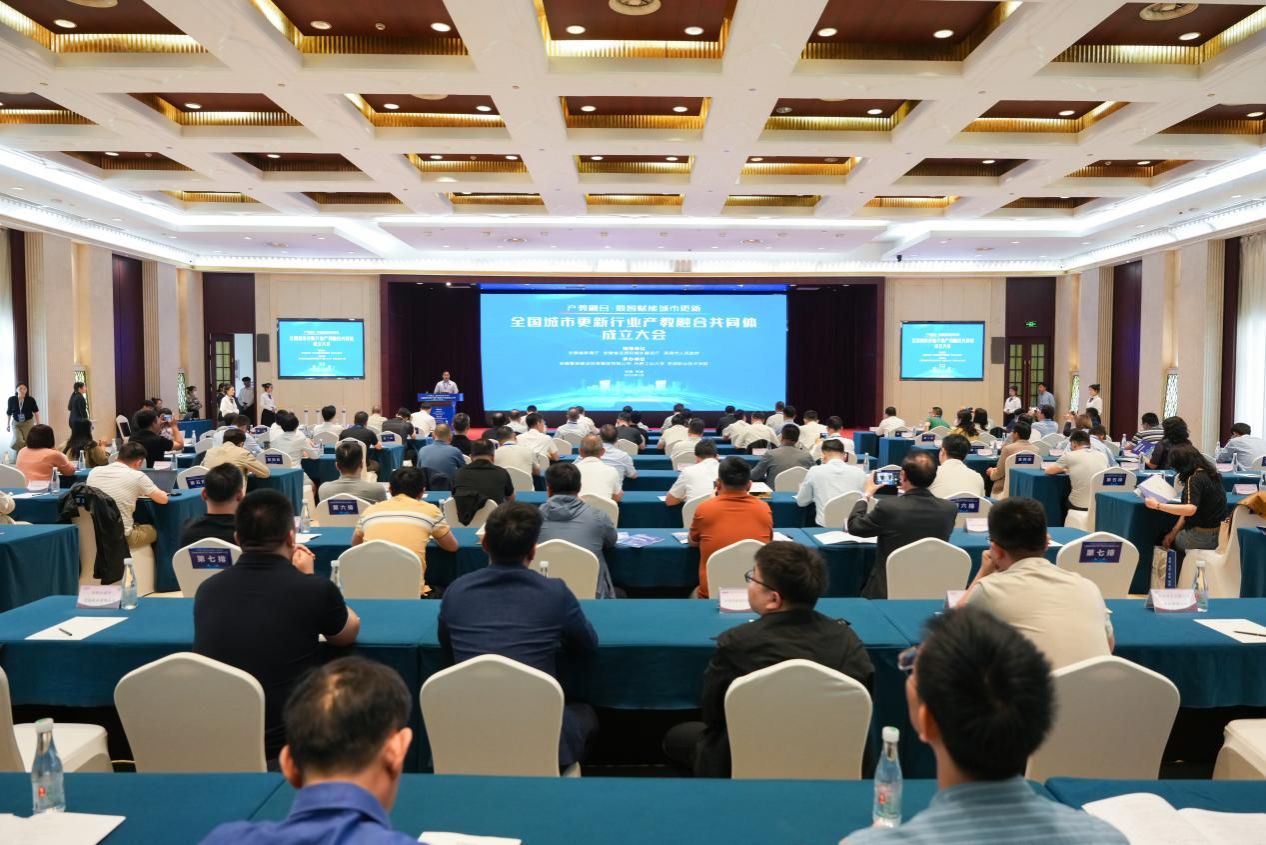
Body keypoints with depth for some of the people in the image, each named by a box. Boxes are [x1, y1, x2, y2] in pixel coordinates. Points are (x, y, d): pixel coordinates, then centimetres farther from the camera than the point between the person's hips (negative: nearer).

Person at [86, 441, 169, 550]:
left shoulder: (94, 471, 5)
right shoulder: (137, 476, -10)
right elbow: (163, 499, -3)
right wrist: (151, 492, 18)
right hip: (121, 536, -5)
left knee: (137, 525, 34)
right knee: (153, 530, 28)